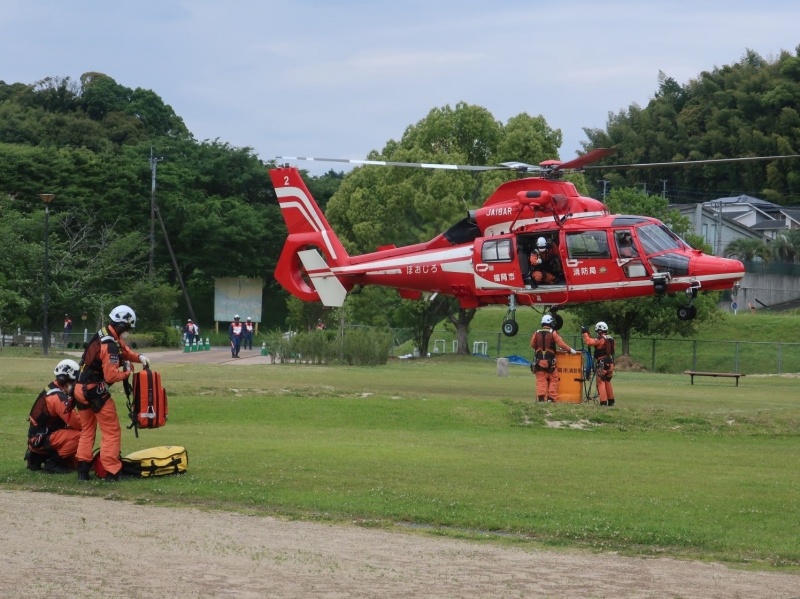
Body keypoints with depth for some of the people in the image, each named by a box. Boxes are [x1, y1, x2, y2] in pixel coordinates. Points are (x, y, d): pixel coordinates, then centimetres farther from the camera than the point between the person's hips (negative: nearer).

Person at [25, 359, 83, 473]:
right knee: (79, 435, -22)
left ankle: (38, 457, 15)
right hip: (41, 439, -10)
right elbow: (74, 421, -21)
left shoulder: (52, 390, 13)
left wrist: (83, 425, 7)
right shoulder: (58, 397, -19)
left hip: (39, 437, 10)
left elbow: (69, 419, 19)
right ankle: (53, 463, -12)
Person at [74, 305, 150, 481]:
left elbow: (123, 349, 20)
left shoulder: (103, 334, 6)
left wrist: (139, 357, 5)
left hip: (80, 388, 9)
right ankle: (112, 472, 1)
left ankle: (83, 470, 15)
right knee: (112, 432, 1)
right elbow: (111, 375, -24)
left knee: (87, 430, 17)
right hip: (95, 392, -9)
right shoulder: (110, 346, -22)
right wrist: (127, 372, -6)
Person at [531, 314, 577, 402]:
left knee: (541, 380, 4)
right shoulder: (553, 333, -6)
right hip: (550, 361, -3)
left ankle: (541, 397, -5)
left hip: (538, 360, 3)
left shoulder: (536, 333, 4)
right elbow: (561, 344, -10)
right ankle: (551, 397, 0)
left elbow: (532, 345, 11)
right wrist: (570, 350, 1)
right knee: (553, 379, 7)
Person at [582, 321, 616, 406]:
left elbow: (589, 342, -20)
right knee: (607, 382, 19)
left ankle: (603, 402, -12)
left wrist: (585, 333, -9)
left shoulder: (601, 339, -14)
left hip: (602, 363, -8)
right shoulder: (611, 339, 10)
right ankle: (611, 401, 24)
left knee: (601, 382, -5)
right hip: (610, 363, 8)